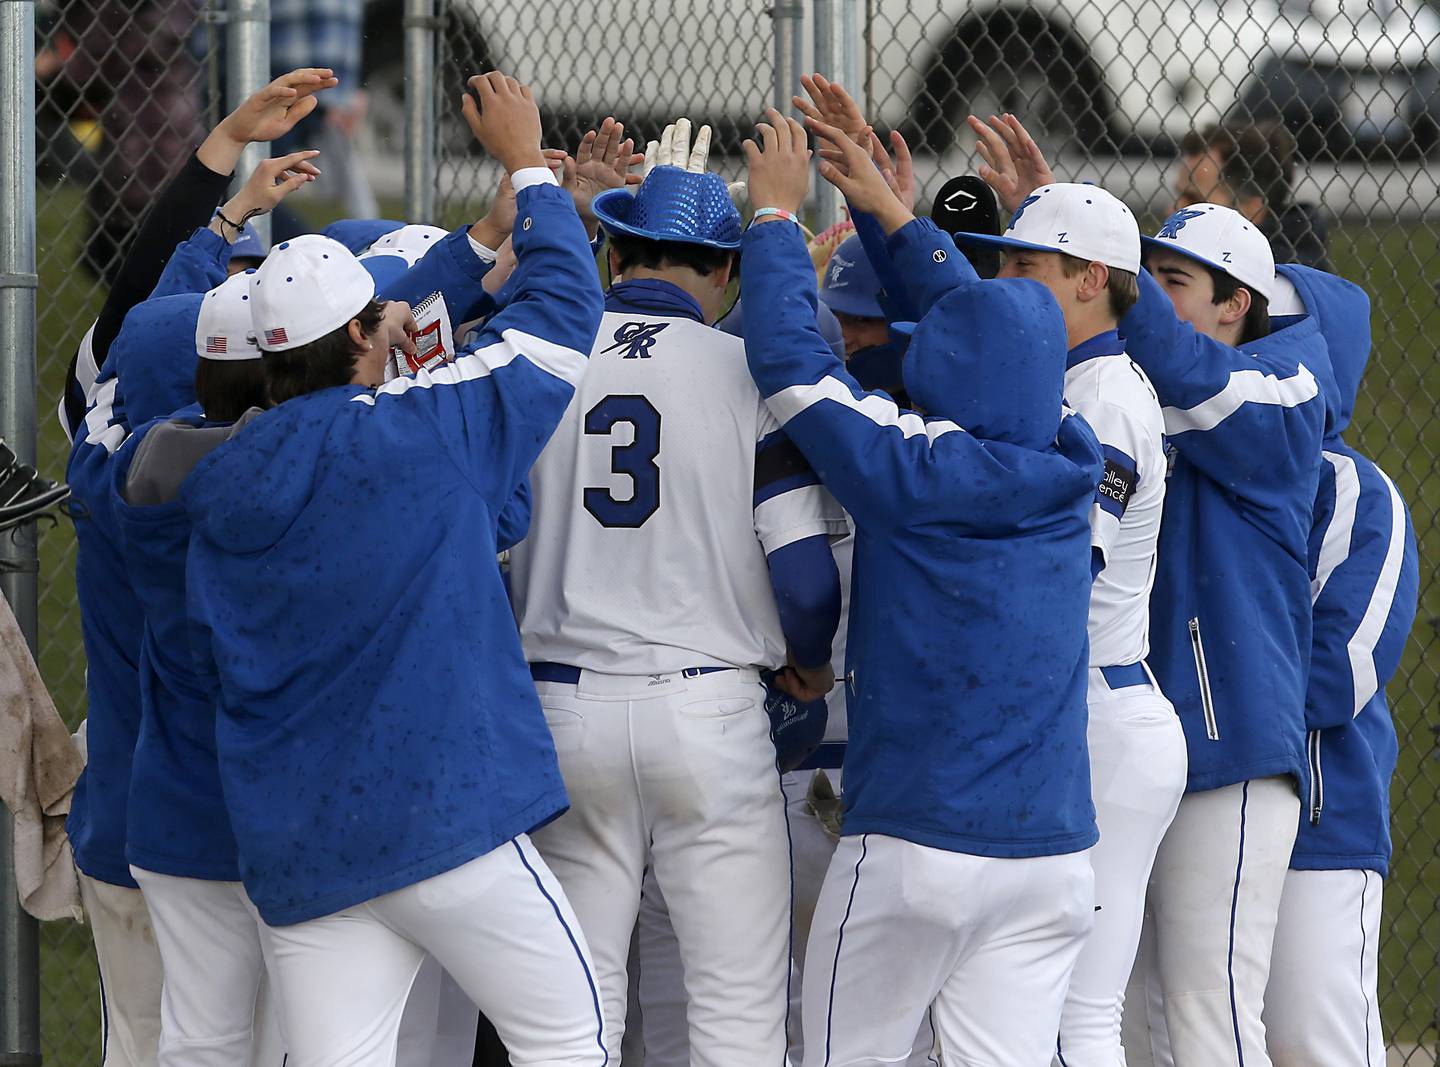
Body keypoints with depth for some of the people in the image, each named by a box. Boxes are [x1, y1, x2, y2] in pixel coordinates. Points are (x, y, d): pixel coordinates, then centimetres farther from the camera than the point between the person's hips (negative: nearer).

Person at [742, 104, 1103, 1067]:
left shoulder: (910, 468, -10)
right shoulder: (1068, 469, 6)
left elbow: (789, 358, -5)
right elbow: (1000, 353, 22)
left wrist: (777, 212, 9)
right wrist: (892, 214, 30)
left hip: (916, 843, -5)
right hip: (1057, 850, 5)